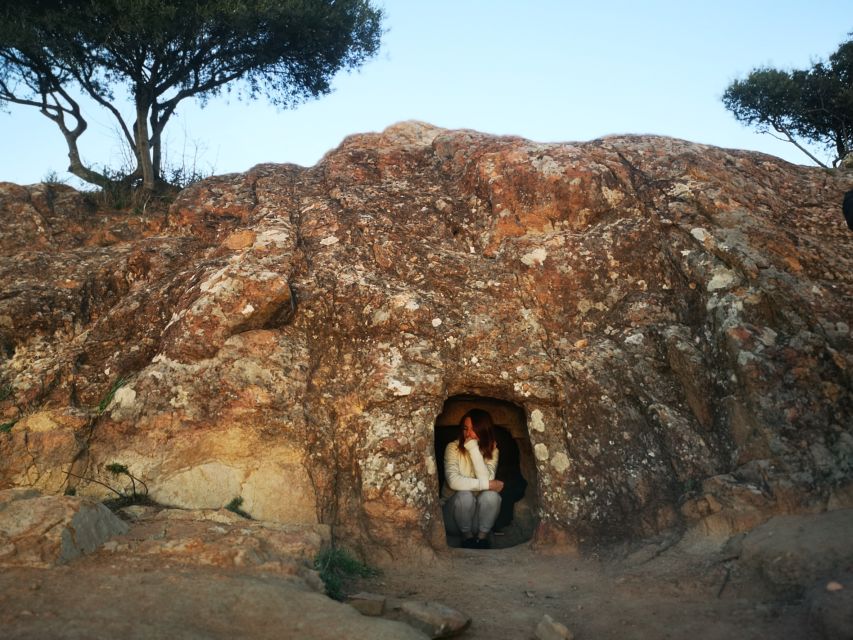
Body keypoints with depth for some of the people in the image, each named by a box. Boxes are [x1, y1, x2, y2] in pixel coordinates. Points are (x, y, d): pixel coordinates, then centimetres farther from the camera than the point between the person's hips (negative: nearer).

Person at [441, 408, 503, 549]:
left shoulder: (492, 450, -4)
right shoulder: (453, 448, -11)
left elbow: (486, 479, -23)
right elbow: (453, 481, -25)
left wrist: (473, 448, -25)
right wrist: (487, 484, -24)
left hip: (479, 514, 1)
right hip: (454, 509, -1)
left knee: (491, 495, -30)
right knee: (465, 495, -33)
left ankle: (482, 537, -11)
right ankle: (467, 536, -9)